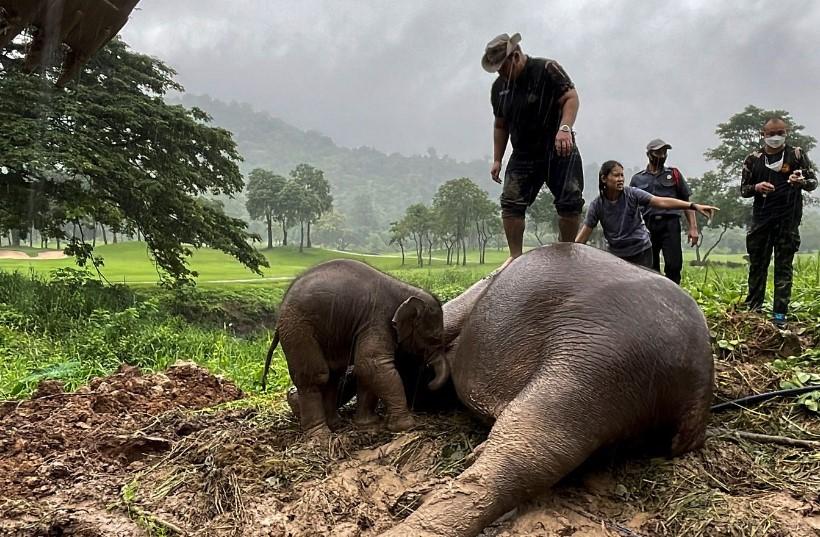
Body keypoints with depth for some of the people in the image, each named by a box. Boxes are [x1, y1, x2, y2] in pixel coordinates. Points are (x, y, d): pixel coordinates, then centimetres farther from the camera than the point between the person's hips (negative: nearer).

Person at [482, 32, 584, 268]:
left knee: (570, 202, -9)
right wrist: (497, 160, 15)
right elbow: (500, 125, 19)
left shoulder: (547, 70, -8)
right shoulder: (499, 87, 10)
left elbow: (571, 98, -18)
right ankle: (516, 256, -2)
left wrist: (564, 128, -36)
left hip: (558, 149, -4)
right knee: (511, 202, -9)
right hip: (523, 155, 5)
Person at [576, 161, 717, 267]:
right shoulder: (597, 205, -8)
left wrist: (694, 206, -25)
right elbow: (583, 235, -7)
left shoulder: (632, 194, -10)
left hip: (641, 252, -1)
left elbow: (661, 202, -17)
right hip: (615, 254, 1)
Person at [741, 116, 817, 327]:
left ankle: (780, 314, 2)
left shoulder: (796, 155, 3)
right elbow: (743, 189, 10)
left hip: (788, 219, -2)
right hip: (761, 219, 2)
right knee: (757, 264, 7)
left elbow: (814, 182, 3)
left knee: (784, 267, 0)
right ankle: (753, 308, 17)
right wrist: (756, 187, -13)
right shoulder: (753, 159, 7)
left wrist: (802, 182, -21)